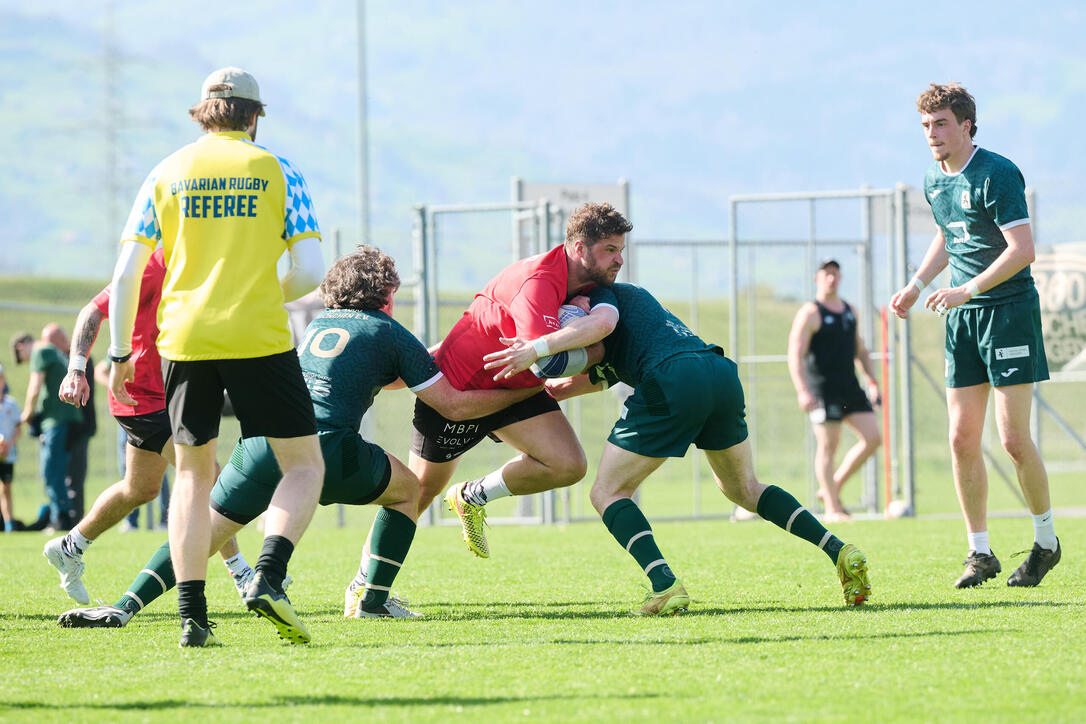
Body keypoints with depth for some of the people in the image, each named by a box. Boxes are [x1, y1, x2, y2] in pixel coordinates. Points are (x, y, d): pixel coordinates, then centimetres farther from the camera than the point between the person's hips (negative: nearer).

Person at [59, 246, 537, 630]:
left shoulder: (319, 324, 28)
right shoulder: (389, 333, 11)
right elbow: (454, 405, 11)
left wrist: (428, 361, 54)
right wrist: (522, 391, 23)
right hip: (327, 448, -4)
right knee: (407, 489, 22)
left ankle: (125, 606, -9)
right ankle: (370, 597, 14)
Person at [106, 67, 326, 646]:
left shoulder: (167, 173, 8)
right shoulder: (277, 171, 4)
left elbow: (125, 275, 4)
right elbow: (309, 271, -2)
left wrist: (119, 356, 12)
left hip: (184, 339, 2)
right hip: (260, 339, -2)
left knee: (193, 474, 16)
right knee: (304, 467, 9)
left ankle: (191, 615, 6)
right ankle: (268, 577, -16)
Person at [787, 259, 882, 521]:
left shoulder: (849, 310, 16)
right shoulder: (810, 314, -6)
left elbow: (860, 350, 26)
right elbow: (795, 355, -13)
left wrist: (872, 381, 15)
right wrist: (802, 391, -25)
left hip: (850, 388, 7)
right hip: (822, 389, -7)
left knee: (873, 437, -2)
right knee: (828, 445, -6)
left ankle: (833, 487, 11)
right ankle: (832, 508, 1)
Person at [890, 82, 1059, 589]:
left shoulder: (996, 175, -14)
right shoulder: (934, 181, 11)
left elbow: (1022, 250, -20)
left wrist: (967, 290, -24)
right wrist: (916, 286, 17)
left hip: (1010, 307, -7)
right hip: (962, 318, 7)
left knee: (1013, 438, -8)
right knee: (962, 438, 1)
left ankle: (1046, 541, 9)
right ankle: (980, 552, 8)